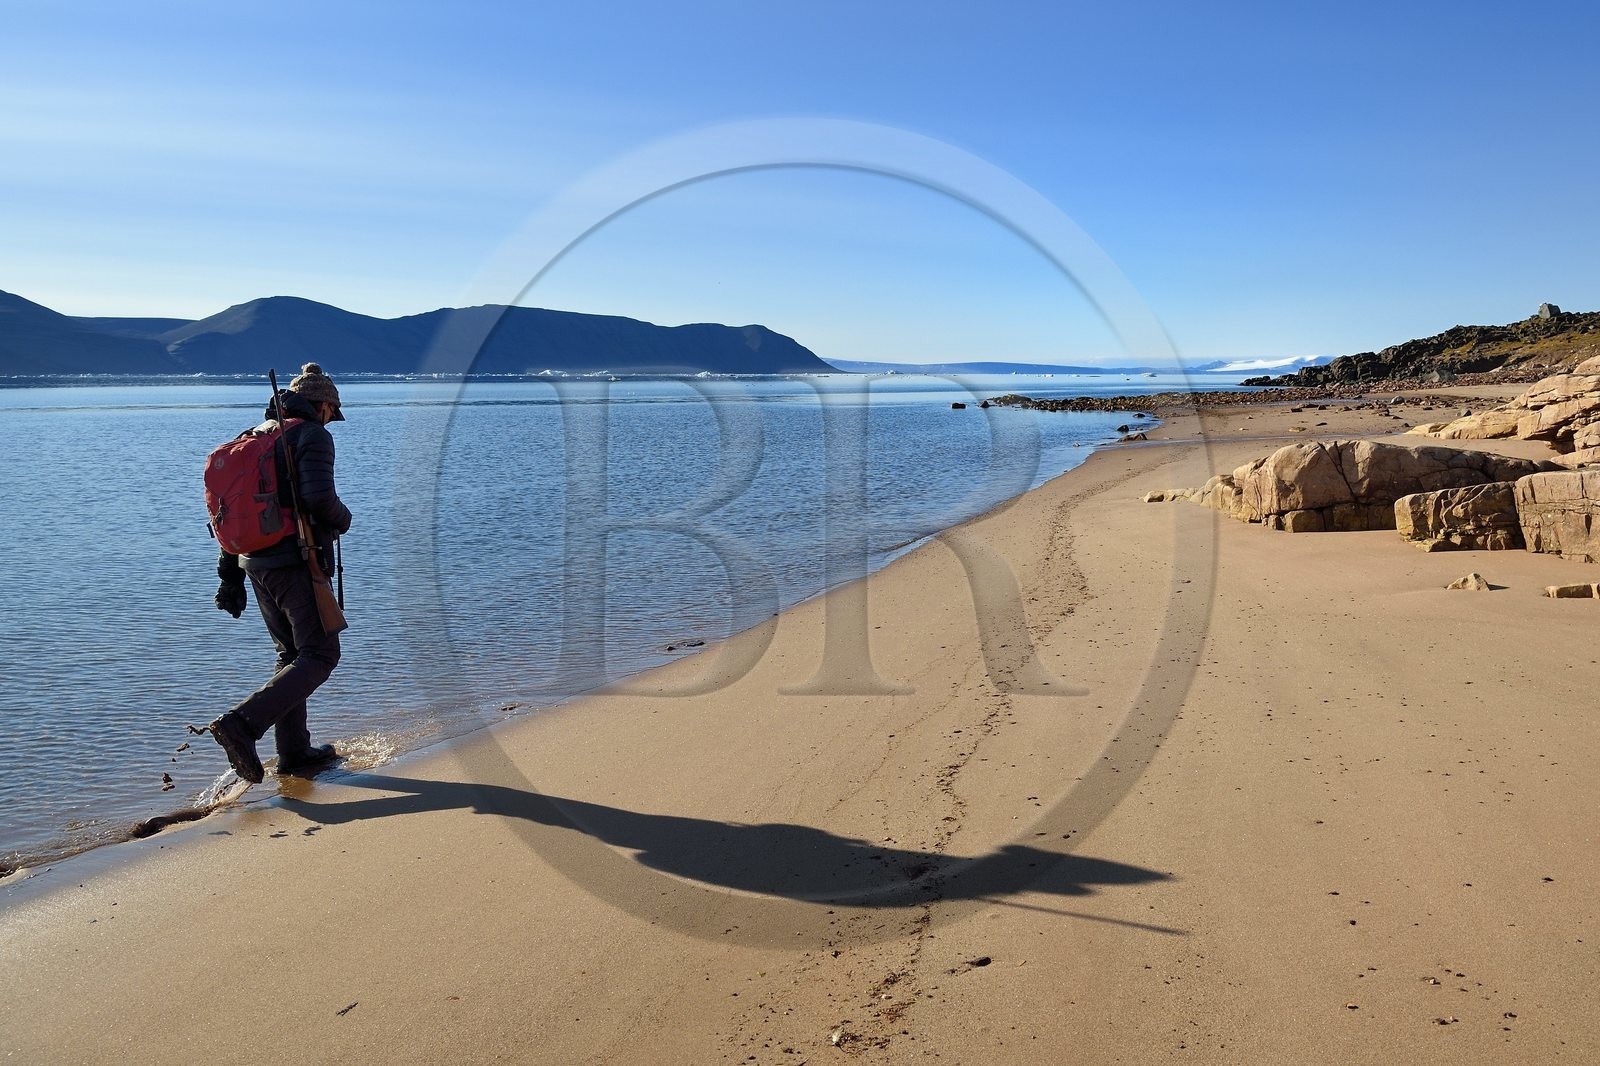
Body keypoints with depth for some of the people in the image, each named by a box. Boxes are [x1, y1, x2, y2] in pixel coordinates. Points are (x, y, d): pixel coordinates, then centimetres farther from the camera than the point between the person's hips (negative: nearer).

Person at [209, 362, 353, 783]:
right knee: (319, 655, -3)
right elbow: (319, 498, -22)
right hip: (296, 562, -8)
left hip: (256, 562, 8)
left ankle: (294, 751, 20)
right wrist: (343, 520, 0)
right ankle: (242, 723, -18)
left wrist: (231, 577, 19)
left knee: (292, 653, 17)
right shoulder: (314, 436, -6)